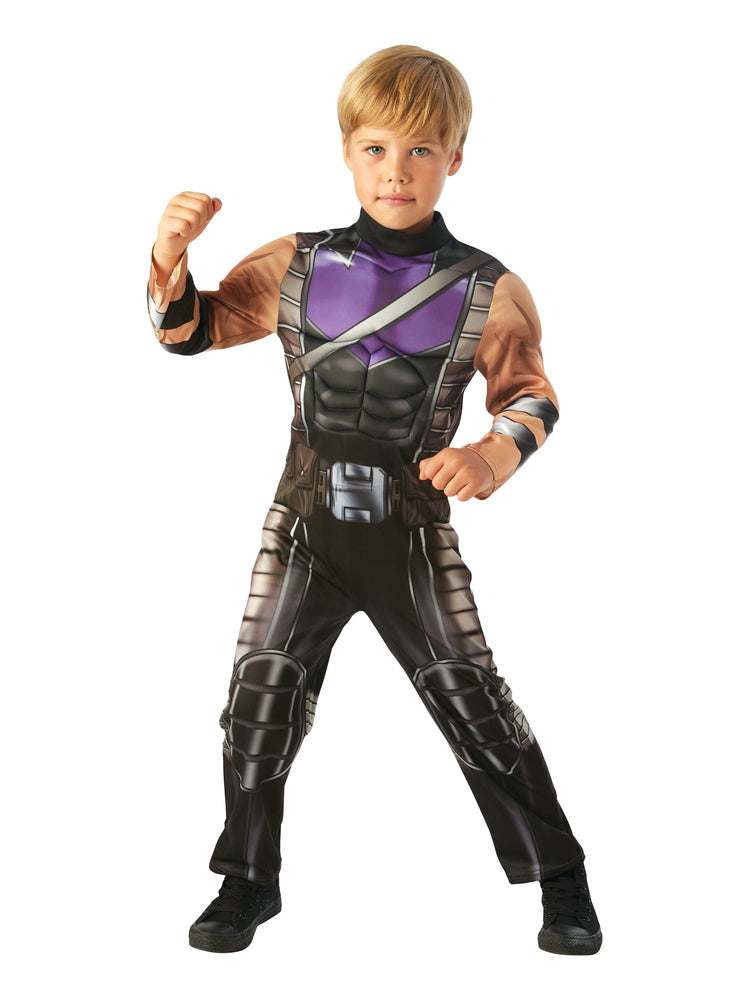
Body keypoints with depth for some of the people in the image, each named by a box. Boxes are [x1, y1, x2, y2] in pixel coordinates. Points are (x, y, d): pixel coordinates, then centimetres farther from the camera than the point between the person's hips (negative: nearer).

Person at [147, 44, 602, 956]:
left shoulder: (488, 291, -4)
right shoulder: (295, 267, 1)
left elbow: (532, 397, 4)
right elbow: (190, 330, 5)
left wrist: (494, 454, -17)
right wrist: (172, 253, -15)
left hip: (414, 536, -2)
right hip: (305, 525, 2)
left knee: (476, 705, 2)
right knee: (259, 701, 5)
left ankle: (558, 880, 21)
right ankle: (249, 880, 27)